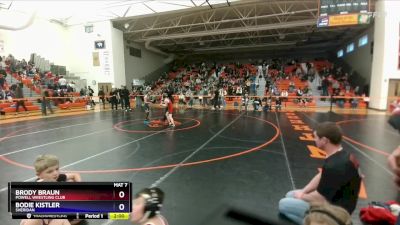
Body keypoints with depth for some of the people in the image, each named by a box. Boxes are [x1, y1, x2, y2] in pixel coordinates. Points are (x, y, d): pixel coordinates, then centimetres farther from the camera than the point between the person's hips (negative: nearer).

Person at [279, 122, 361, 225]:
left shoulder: (334, 166, -34)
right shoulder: (342, 155, -2)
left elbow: (320, 199, -26)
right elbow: (321, 176, 10)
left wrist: (302, 196, -5)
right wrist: (303, 191, 4)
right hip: (334, 199, 9)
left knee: (283, 204, -6)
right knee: (290, 195, 16)